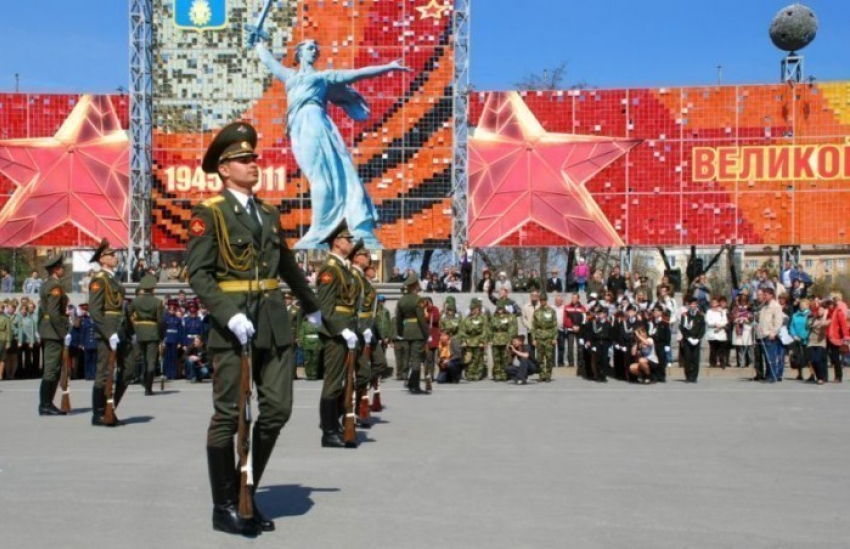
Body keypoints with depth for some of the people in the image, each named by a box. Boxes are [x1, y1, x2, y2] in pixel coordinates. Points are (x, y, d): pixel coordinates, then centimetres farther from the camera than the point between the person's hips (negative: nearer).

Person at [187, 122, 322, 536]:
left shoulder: (268, 214, 17)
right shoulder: (209, 212, -2)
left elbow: (287, 265, 30)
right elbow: (197, 273, -11)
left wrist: (311, 307, 40)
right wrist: (229, 315, -23)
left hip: (273, 322, 6)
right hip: (232, 322, -6)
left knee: (277, 409, 3)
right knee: (228, 415, 0)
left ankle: (246, 494, 19)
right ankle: (224, 507, 13)